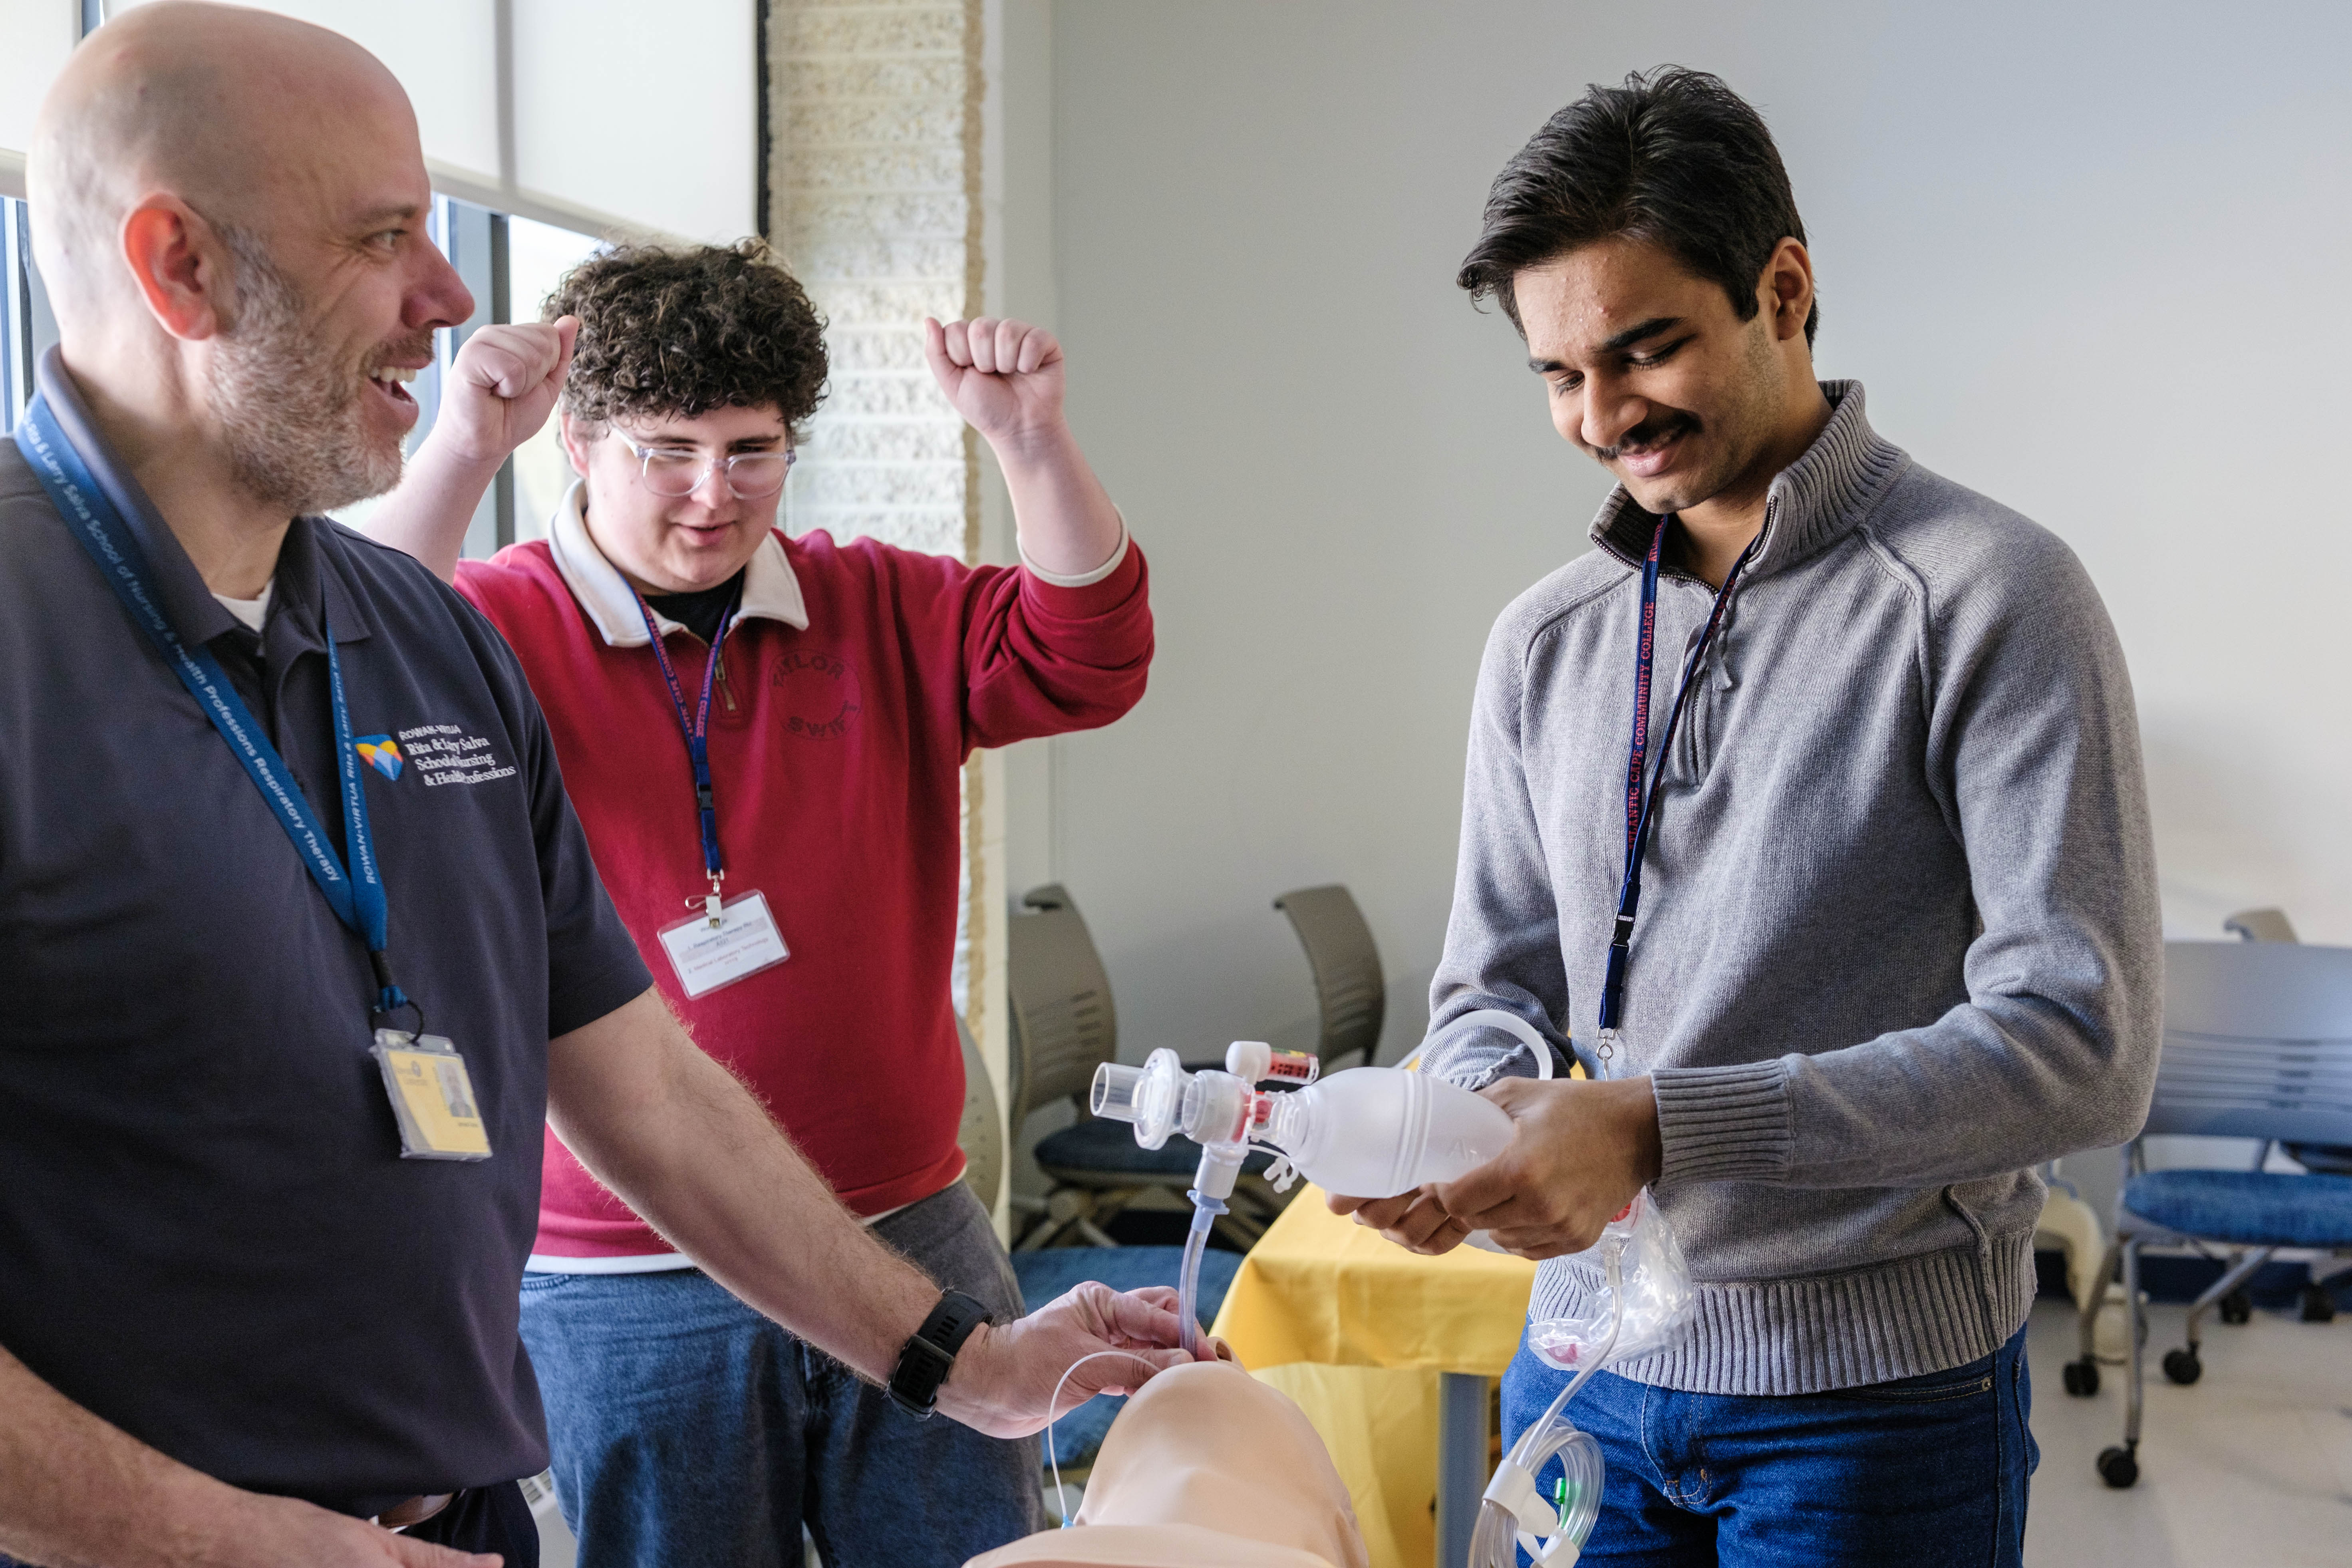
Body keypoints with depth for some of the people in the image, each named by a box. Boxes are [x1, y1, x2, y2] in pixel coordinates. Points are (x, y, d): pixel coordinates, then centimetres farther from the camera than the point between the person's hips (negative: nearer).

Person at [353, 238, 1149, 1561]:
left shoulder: (883, 612, 7)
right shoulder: (495, 627, -4)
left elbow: (1087, 661, -4)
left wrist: (1031, 441, -19)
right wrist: (460, 455, -33)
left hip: (912, 1242, 3)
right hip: (626, 1290, -3)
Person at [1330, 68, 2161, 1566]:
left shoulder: (1989, 596, -12)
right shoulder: (1545, 642, 6)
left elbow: (2082, 1046, -20)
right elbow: (1495, 984, 9)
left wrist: (1660, 1128, -28)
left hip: (1877, 1391, -4)